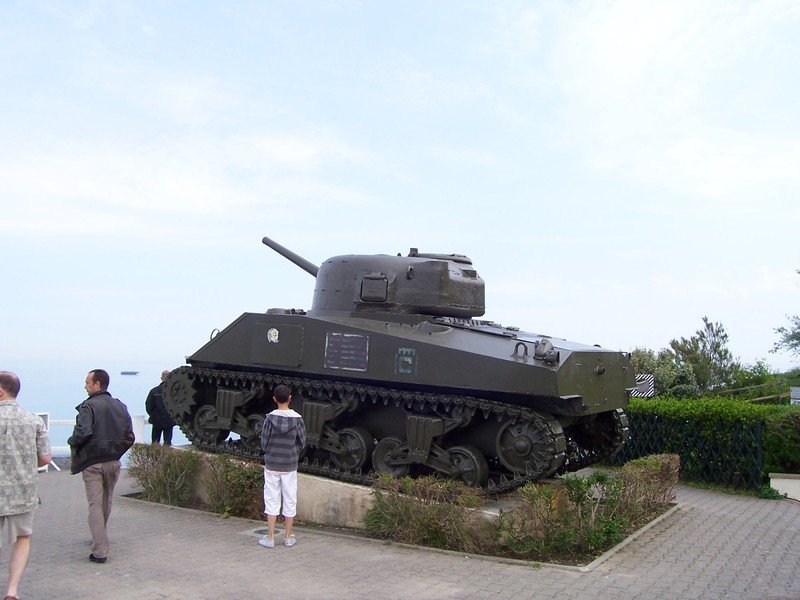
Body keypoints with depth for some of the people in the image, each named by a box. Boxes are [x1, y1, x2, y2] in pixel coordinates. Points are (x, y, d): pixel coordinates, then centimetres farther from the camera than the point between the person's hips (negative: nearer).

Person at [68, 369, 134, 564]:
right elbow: (129, 437, 6)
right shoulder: (120, 407, 6)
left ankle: (100, 551, -4)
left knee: (95, 505, -1)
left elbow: (82, 433, -24)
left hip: (91, 463, -5)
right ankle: (99, 540, 36)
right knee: (106, 503, 20)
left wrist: (72, 442, -5)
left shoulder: (89, 406, -12)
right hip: (113, 462, 5)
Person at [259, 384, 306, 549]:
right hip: (290, 467, 0)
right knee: (290, 501, 11)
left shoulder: (270, 418, -11)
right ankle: (288, 538, 19)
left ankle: (270, 538, 11)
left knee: (271, 501, 8)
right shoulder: (297, 419, -10)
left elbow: (263, 443, -6)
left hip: (271, 465, 0)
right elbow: (302, 443, -2)